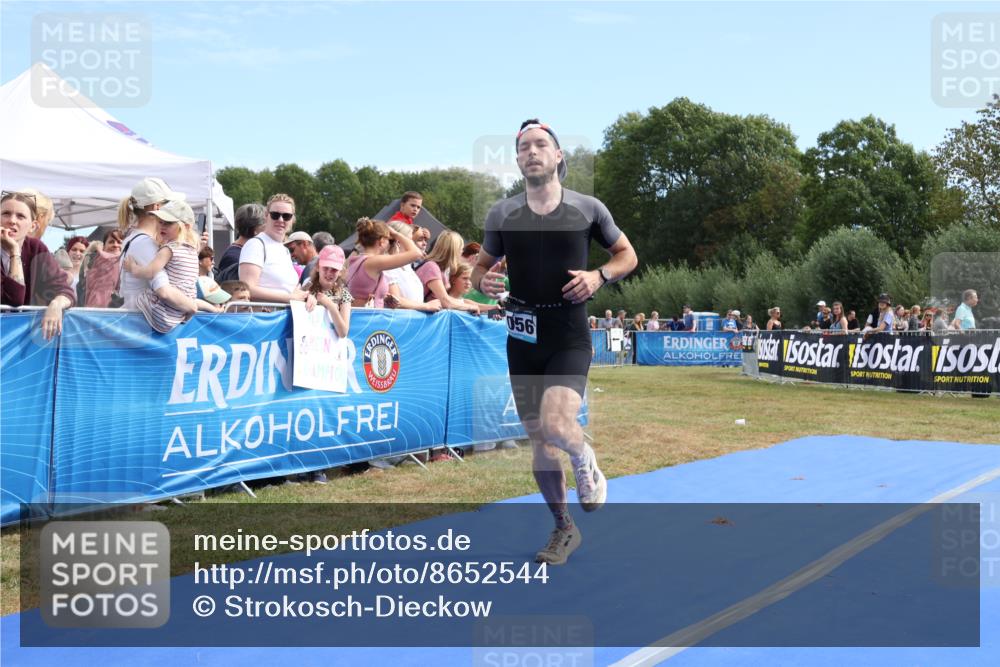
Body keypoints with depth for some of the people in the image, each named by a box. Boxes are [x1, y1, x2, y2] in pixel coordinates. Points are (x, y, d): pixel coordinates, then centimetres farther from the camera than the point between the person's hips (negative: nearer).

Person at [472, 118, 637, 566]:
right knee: (538, 439, 7)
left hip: (570, 335, -3)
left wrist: (599, 276, -11)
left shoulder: (588, 208, -1)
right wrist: (483, 282, -10)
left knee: (556, 425, -24)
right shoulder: (502, 214, 3)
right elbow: (482, 266, 14)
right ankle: (564, 529, 26)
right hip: (523, 336, 3)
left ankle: (586, 462, 13)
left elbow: (627, 255, 10)